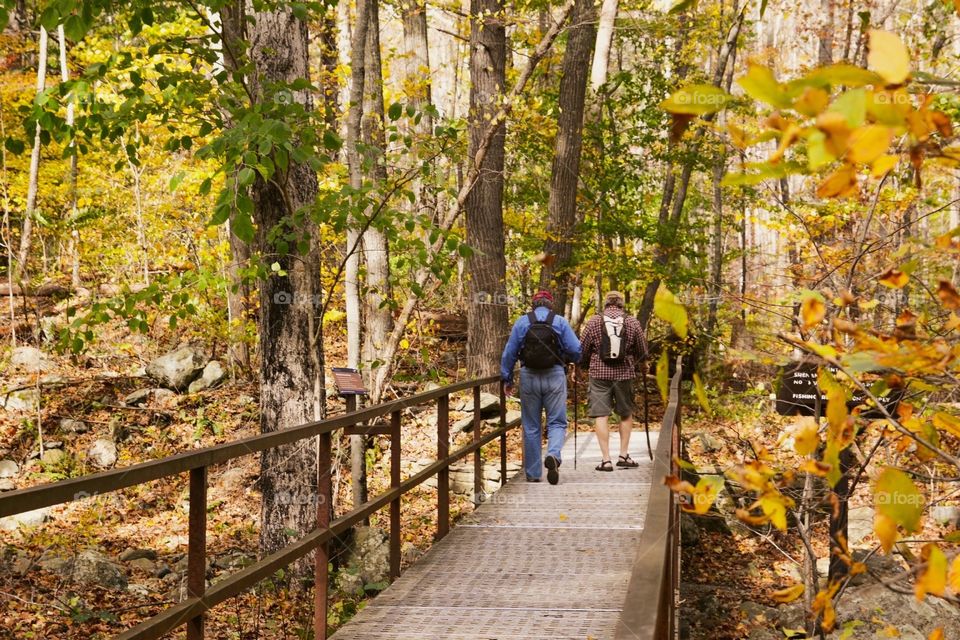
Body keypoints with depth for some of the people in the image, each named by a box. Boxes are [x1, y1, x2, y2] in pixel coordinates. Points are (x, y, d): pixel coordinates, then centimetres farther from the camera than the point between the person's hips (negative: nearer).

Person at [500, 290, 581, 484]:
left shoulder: (522, 322, 3)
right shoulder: (560, 322, 1)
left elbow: (509, 352, 2)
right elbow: (576, 350, -3)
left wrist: (507, 378, 11)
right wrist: (566, 359, 19)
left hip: (529, 377, 1)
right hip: (555, 377, -1)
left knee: (531, 427, 9)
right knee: (556, 422, 5)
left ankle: (533, 474, 13)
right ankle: (553, 455, -25)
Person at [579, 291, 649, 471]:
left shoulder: (594, 321, -1)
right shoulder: (632, 322, 2)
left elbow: (582, 349, 1)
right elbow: (642, 352, 8)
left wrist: (583, 365, 19)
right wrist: (642, 367, 27)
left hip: (599, 373, -1)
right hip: (624, 374, 1)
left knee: (601, 415, 1)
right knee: (626, 414, 18)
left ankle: (606, 459, -4)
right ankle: (624, 455, 18)